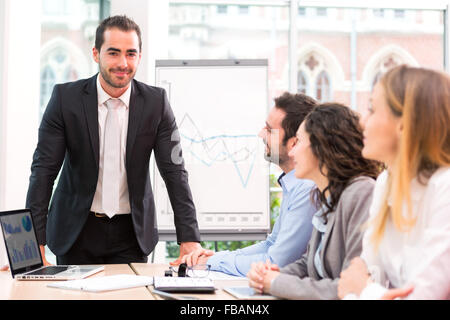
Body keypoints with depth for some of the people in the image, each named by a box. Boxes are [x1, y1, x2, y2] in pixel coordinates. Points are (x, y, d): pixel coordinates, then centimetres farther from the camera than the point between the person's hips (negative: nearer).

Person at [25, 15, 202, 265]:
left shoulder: (156, 102, -7)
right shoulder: (66, 97, -9)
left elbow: (175, 172, -7)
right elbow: (44, 169, -11)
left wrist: (190, 240, -16)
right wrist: (35, 244, -20)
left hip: (132, 233, 1)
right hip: (76, 230, 0)